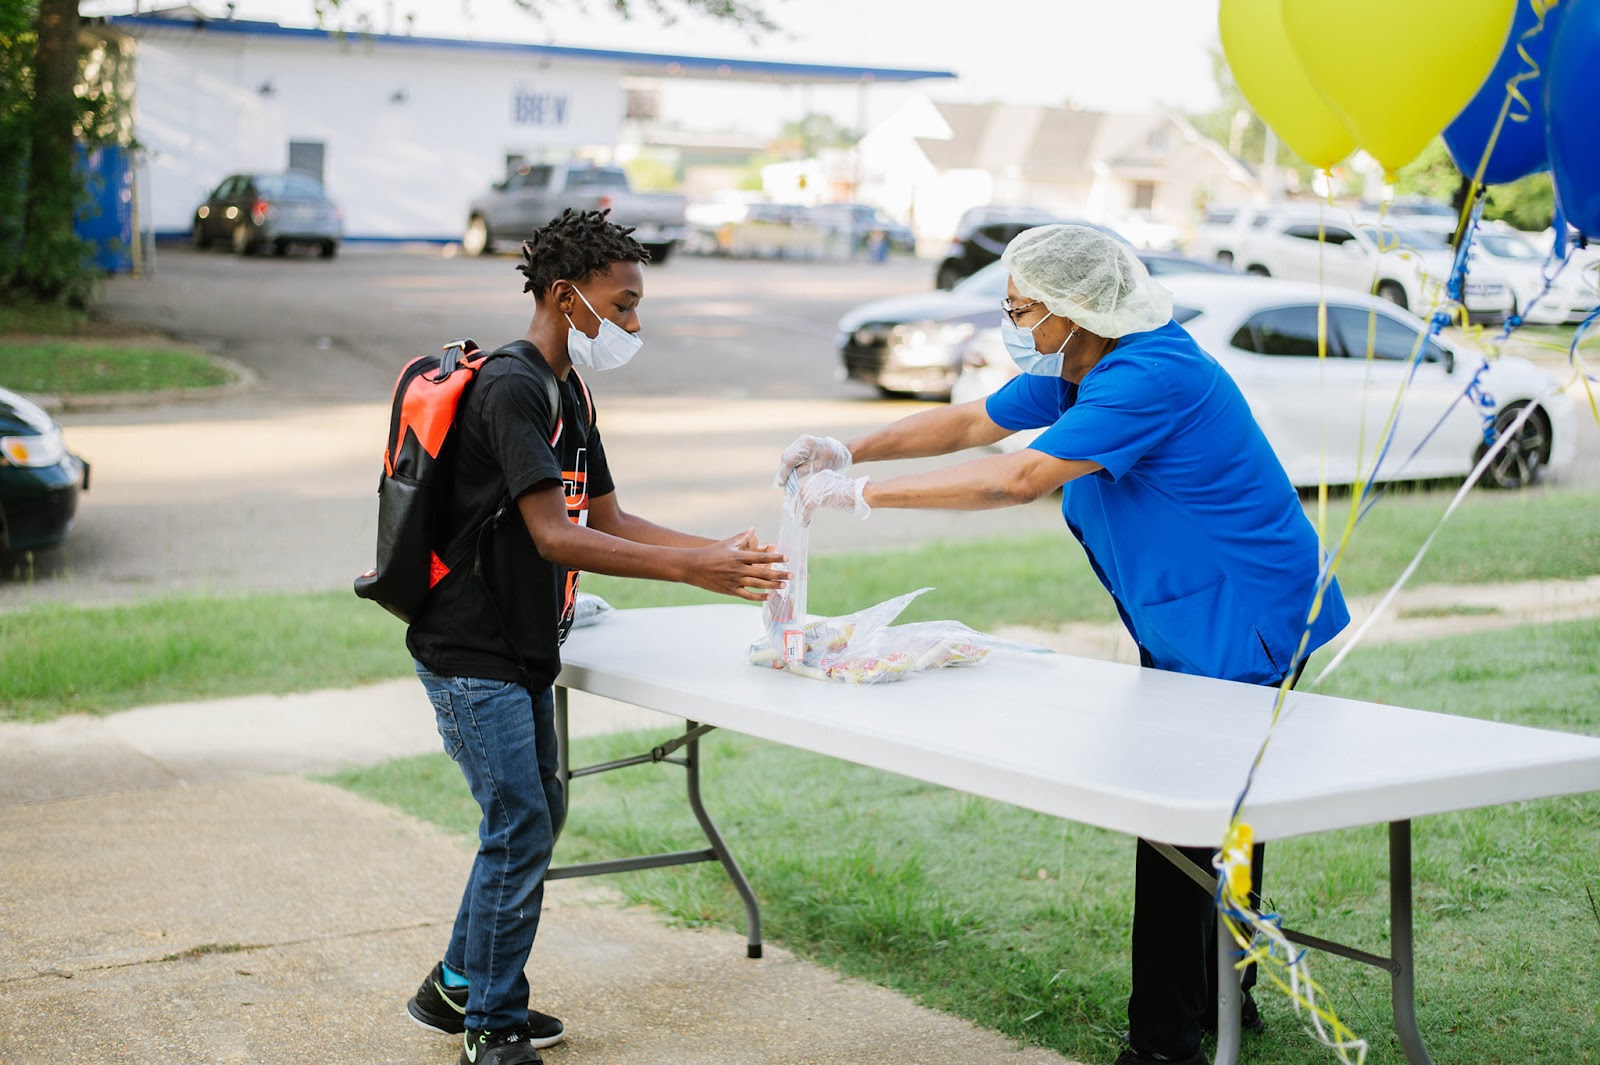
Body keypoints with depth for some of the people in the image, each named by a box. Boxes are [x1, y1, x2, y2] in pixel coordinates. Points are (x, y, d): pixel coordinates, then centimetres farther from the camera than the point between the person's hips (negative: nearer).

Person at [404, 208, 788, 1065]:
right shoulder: (511, 389, -20)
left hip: (521, 648, 10)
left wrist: (722, 552, 0)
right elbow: (554, 536, -28)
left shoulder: (568, 394, 12)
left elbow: (606, 519, 13)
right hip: (470, 651, -10)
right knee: (521, 826, -6)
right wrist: (690, 571, -32)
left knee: (536, 816, 17)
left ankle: (457, 987, 31)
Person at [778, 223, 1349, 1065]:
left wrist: (861, 494, -27)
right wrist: (852, 451, 1)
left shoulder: (1153, 378, -26)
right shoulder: (1074, 372, 7)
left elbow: (1018, 478, -31)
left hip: (1243, 628, -10)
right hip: (1187, 632, 10)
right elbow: (968, 422, 15)